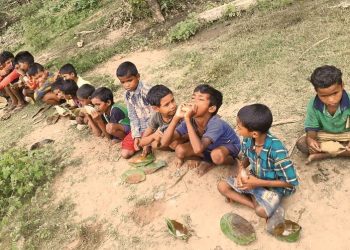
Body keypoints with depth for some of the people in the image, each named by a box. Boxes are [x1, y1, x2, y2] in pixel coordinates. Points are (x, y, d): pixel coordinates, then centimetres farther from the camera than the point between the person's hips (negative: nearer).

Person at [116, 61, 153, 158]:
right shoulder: (127, 95, 0)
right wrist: (136, 136, -8)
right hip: (140, 128, 6)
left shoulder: (146, 91, -23)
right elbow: (133, 117, 3)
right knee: (125, 153, -1)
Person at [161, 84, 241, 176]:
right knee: (180, 150, -16)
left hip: (229, 145, -5)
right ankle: (209, 159, 9)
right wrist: (176, 117, -40)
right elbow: (164, 142, -28)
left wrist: (187, 119, -52)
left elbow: (198, 149, -54)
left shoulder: (215, 124, -38)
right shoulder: (190, 120, -22)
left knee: (217, 156, -40)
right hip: (209, 146, 6)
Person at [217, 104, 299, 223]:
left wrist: (258, 183, -25)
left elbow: (292, 182, -24)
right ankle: (255, 204, -13)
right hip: (254, 178, 6)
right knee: (222, 186, -10)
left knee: (262, 211, -31)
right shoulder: (247, 140, -17)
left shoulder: (276, 150, -33)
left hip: (274, 186, -6)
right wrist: (240, 169, -16)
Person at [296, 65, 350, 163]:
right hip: (324, 134, 1)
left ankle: (321, 155, -21)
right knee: (301, 144, -25)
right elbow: (312, 128, -15)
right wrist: (310, 139, -40)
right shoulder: (313, 105, -23)